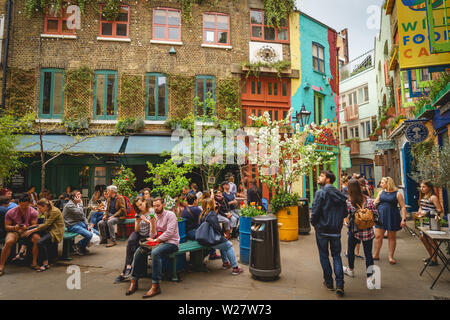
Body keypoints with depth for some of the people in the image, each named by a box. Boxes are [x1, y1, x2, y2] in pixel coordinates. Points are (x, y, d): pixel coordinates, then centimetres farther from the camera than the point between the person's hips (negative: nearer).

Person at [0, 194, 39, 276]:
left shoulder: (33, 212, -5)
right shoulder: (10, 212, -6)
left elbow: (34, 225, -4)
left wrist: (27, 228, -26)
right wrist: (14, 227, -24)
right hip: (14, 231, 0)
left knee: (37, 239, -28)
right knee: (8, 242, -34)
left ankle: (34, 263, -14)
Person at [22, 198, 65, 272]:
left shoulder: (55, 211, -16)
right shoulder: (47, 212, 12)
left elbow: (46, 224, -20)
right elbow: (45, 224, 11)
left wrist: (32, 230, -18)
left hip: (56, 233, -9)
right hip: (48, 230, 9)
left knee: (40, 242, -31)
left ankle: (45, 264, -16)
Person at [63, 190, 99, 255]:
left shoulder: (78, 204, 13)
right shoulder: (69, 205, -14)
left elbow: (83, 216, 15)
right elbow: (80, 214, -23)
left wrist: (88, 225, 2)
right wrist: (81, 203, -13)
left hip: (80, 223, 9)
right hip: (72, 225, -8)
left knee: (96, 233, -2)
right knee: (89, 235, -27)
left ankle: (82, 246, 12)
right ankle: (78, 246, 1)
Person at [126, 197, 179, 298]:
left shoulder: (170, 215, -5)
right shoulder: (154, 217, 14)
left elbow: (169, 233, -15)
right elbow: (153, 236, 8)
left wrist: (155, 240, -11)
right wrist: (153, 223, -7)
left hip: (171, 242, -7)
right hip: (158, 242, 7)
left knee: (155, 252, -34)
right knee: (139, 251, -12)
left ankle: (156, 286, -30)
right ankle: (134, 281, -3)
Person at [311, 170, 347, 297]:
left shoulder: (320, 192, -13)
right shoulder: (339, 194, 4)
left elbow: (315, 211, -18)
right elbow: (345, 213, 8)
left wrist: (313, 223, -1)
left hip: (322, 229, -4)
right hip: (336, 230, 4)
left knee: (324, 255, 12)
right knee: (336, 255, 14)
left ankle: (328, 282, 21)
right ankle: (339, 285, 6)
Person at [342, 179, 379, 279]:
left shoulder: (348, 202, -15)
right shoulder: (369, 200, -7)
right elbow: (375, 214, -3)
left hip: (354, 231, -1)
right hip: (368, 231, 2)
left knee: (351, 250, 21)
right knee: (368, 253, 10)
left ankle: (350, 270, 40)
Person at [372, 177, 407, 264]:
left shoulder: (397, 194, -4)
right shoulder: (381, 193, 9)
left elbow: (403, 207, -6)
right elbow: (375, 204, 15)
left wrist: (403, 219, -13)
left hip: (392, 217, -3)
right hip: (381, 217, 3)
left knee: (392, 237, 8)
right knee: (378, 236, 2)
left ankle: (391, 257, 19)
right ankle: (375, 255, 13)